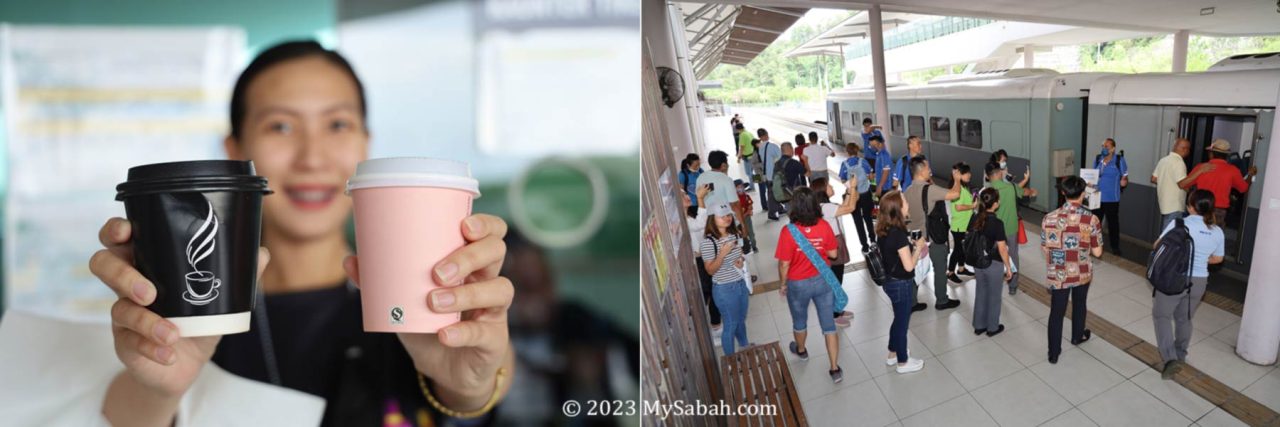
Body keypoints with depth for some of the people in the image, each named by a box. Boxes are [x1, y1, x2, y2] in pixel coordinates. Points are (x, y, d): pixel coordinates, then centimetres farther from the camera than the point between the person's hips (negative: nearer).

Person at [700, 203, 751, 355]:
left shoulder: (735, 234, -3)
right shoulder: (708, 242, -23)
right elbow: (710, 270, -18)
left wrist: (741, 261, -8)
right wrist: (723, 253, -31)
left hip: (741, 283, 6)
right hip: (724, 289, -6)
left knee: (741, 319, 26)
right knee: (730, 325, 9)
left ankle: (745, 346, 51)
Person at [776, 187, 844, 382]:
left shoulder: (788, 231, -24)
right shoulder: (824, 226, -15)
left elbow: (784, 264, -17)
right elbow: (832, 254, -2)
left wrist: (783, 284, -1)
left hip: (798, 284, -2)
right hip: (823, 280, 2)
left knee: (799, 321, 25)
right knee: (828, 324, 12)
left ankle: (801, 350, 51)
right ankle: (835, 369, 16)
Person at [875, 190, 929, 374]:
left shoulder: (884, 230, -3)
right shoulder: (898, 233, -29)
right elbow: (909, 266, -25)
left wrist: (910, 245, 8)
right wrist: (918, 247, -12)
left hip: (890, 281, 8)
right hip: (902, 284, -8)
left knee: (899, 319, 26)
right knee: (902, 322, 11)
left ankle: (892, 354, 42)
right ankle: (903, 362, 29)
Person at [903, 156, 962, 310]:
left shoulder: (907, 191, 0)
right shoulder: (929, 189, -23)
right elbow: (955, 194, -24)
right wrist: (957, 179, -9)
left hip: (915, 237, 7)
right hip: (933, 237, -6)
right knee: (940, 270, 12)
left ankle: (911, 303, 19)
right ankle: (941, 301, 25)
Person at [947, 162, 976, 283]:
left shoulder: (964, 187, 8)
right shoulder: (957, 188, -23)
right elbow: (958, 207, -28)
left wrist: (973, 200, 5)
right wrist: (973, 206, -17)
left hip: (965, 224, 10)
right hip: (958, 225, -10)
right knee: (957, 248, 1)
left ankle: (961, 269, 35)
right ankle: (950, 273, 12)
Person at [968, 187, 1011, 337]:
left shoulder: (974, 219, -6)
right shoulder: (997, 223, -23)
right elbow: (1002, 249, -18)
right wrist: (1008, 267, -7)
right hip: (994, 264, -5)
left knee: (980, 293, 19)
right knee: (994, 296, 13)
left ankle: (979, 326, 30)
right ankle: (992, 327, 27)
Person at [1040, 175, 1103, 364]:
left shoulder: (1049, 218, -13)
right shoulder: (1091, 219, -17)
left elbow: (1044, 248, -2)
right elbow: (1097, 252, -11)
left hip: (1058, 274, 0)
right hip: (1082, 273, 0)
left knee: (1056, 311, 11)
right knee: (1079, 304, 26)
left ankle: (1054, 353, 17)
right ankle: (1077, 336, 49)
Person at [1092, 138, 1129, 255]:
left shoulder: (1119, 160, -6)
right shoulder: (1097, 159, 6)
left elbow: (1125, 177, -4)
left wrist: (1124, 181, -26)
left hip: (1112, 198, -4)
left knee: (1113, 223, 6)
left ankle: (1115, 247, 19)